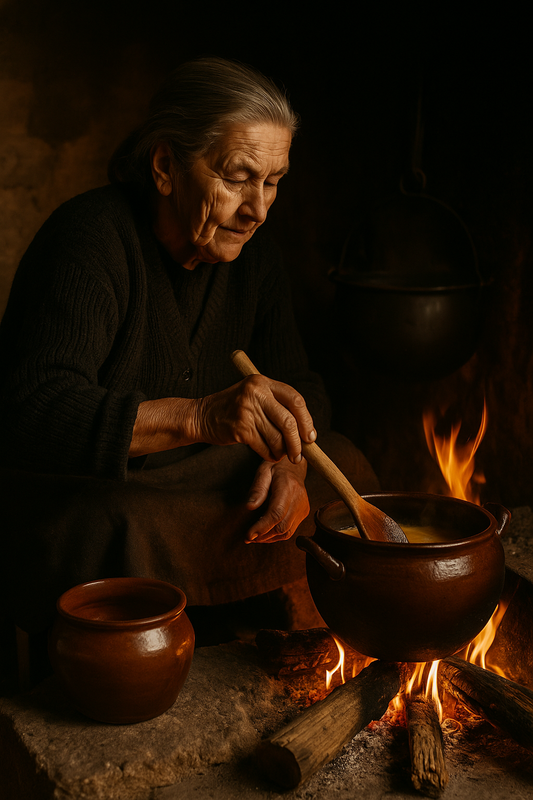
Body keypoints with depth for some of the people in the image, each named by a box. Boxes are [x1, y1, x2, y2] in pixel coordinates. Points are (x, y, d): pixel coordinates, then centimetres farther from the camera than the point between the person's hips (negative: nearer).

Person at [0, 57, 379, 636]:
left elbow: (300, 388, 6)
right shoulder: (89, 241, -23)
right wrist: (197, 416, -50)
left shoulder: (251, 254, 2)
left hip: (196, 479, 8)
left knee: (345, 470, -2)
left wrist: (290, 461, -18)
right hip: (73, 496, -7)